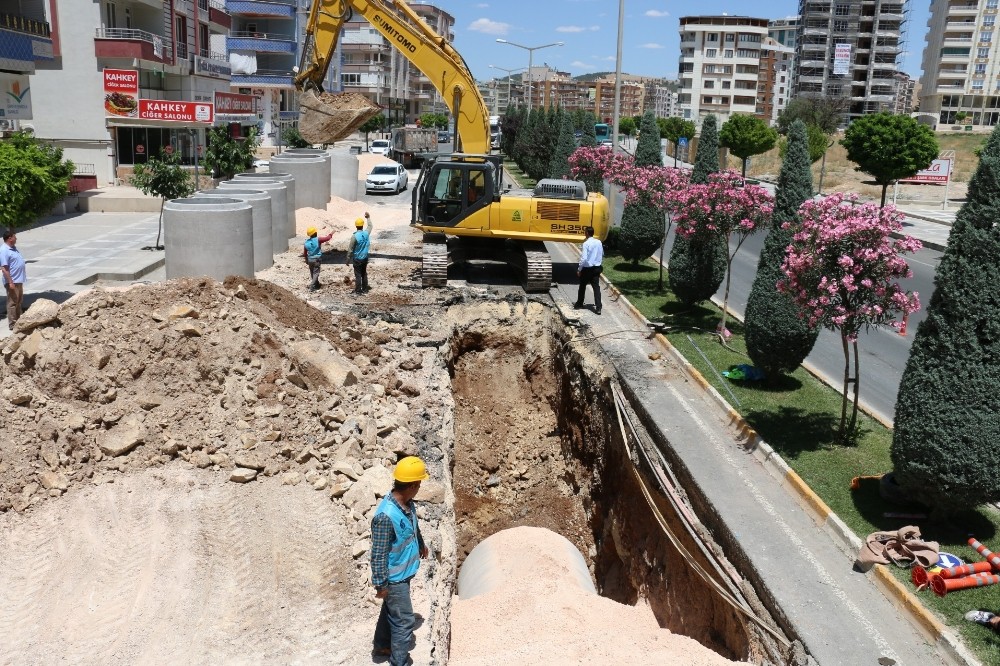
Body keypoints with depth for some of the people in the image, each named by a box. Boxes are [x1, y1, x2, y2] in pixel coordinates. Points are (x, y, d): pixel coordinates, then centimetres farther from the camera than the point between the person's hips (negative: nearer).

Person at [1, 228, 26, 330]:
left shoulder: (13, 247, 10)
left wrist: (24, 273, 24)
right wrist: (10, 282, -24)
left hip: (19, 280, 10)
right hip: (12, 281, -10)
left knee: (19, 302, 18)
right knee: (12, 302, -2)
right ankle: (13, 324, 4)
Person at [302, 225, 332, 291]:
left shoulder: (306, 242, 1)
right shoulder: (318, 239, -15)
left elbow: (304, 253, 9)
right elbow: (327, 238, -11)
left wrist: (306, 260, 22)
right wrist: (331, 234, 9)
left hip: (310, 260, 5)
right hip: (316, 259, -5)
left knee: (312, 273, 20)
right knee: (316, 273, -1)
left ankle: (316, 284, 37)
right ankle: (312, 287, -9)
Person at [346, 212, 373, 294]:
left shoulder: (354, 236, -20)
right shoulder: (366, 233, -7)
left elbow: (350, 249, -14)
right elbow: (370, 226, 18)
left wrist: (348, 259, -5)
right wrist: (368, 218, 31)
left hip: (357, 259, -5)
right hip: (365, 258, 5)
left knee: (358, 275, 2)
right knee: (364, 273, 16)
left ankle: (358, 290, 6)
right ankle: (364, 288, 23)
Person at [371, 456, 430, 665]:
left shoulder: (408, 504, -7)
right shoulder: (386, 516, -35)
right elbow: (378, 554, -26)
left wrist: (421, 545, 32)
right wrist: (380, 584, -18)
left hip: (403, 572, 9)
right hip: (394, 578, -9)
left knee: (391, 611, 27)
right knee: (404, 621, 4)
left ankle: (382, 646, 47)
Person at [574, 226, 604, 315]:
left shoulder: (586, 243, -15)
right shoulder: (599, 242, 2)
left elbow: (583, 258, -18)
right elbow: (602, 255, 14)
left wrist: (579, 269, -11)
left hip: (587, 268, -4)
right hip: (597, 268, 5)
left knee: (582, 286, 14)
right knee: (596, 287, 2)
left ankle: (579, 304, 28)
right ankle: (598, 308, -4)